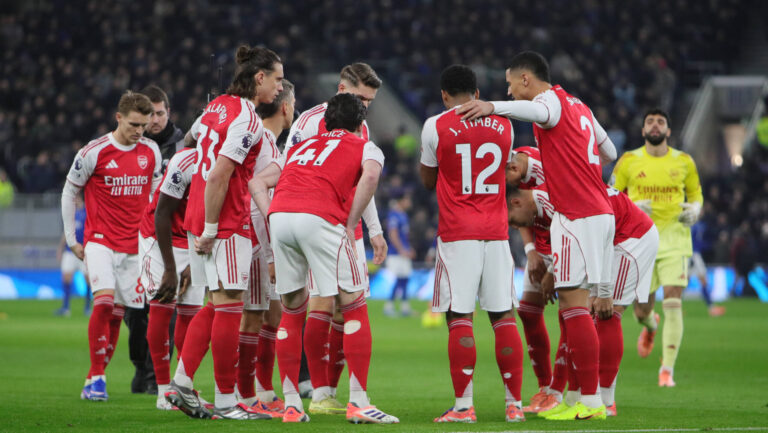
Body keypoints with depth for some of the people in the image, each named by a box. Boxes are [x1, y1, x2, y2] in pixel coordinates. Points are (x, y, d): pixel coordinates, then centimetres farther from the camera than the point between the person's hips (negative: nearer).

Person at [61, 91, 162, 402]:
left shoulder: (151, 152, 4)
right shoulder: (94, 152, -7)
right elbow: (69, 193, 4)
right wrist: (71, 239, 4)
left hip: (135, 245, 4)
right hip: (100, 241, -4)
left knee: (116, 313, 3)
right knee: (104, 301, -21)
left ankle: (96, 378, 13)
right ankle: (96, 377, -16)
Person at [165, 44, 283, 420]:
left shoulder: (218, 106, 12)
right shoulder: (247, 120, -15)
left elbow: (192, 136, 29)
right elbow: (218, 177, -20)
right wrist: (210, 228, -16)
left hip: (197, 218, 9)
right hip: (227, 222, -9)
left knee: (217, 305, 14)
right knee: (229, 306, -3)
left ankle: (182, 383, 8)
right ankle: (226, 401, 0)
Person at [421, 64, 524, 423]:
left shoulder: (436, 126, -3)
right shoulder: (503, 124, 8)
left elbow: (428, 181, 10)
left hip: (457, 235, -3)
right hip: (497, 232, 3)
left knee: (459, 317, -4)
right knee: (503, 316, 6)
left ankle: (463, 405, -9)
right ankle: (514, 403, 6)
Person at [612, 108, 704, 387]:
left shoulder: (683, 162, 4)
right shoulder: (628, 162, 2)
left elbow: (695, 193, 18)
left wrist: (694, 210, -4)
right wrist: (631, 209, -12)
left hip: (675, 241, 0)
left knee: (673, 305, -13)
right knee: (642, 309, 4)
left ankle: (667, 369, -5)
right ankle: (650, 326, 44)